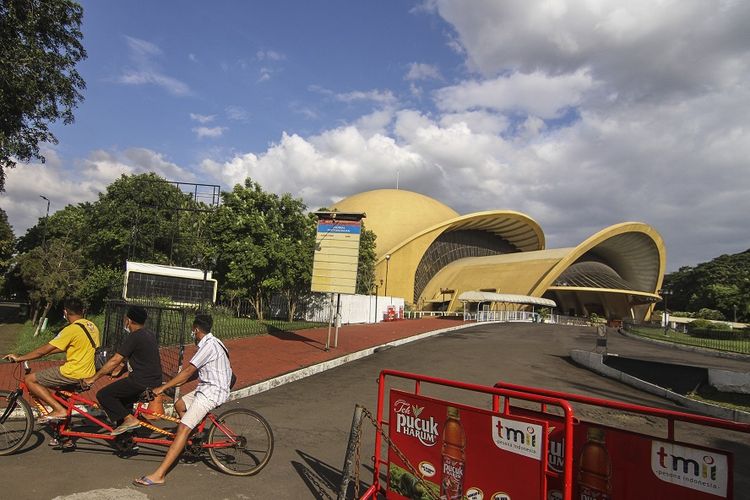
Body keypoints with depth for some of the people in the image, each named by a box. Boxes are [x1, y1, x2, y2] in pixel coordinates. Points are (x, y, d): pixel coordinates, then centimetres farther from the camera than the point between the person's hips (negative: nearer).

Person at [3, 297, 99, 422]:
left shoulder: (72, 329, -16)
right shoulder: (92, 326, 9)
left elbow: (44, 350, -14)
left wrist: (19, 358, -2)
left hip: (73, 374, -9)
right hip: (88, 375, 9)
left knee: (29, 380, 2)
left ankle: (59, 410, -4)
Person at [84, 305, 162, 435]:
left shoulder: (135, 336, -14)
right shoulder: (150, 334, 14)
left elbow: (115, 361, -14)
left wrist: (93, 378, -6)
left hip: (141, 382, -9)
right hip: (155, 382, 9)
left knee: (103, 395, -2)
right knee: (122, 397, 28)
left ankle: (129, 419, -7)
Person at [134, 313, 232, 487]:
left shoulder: (209, 345, -19)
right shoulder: (212, 342, 13)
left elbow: (188, 371, -20)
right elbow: (196, 371, 20)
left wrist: (162, 388, -15)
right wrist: (179, 382, 19)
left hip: (212, 391, -11)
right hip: (207, 387, 11)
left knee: (183, 429, -16)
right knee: (179, 405, 24)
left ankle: (158, 475, -19)